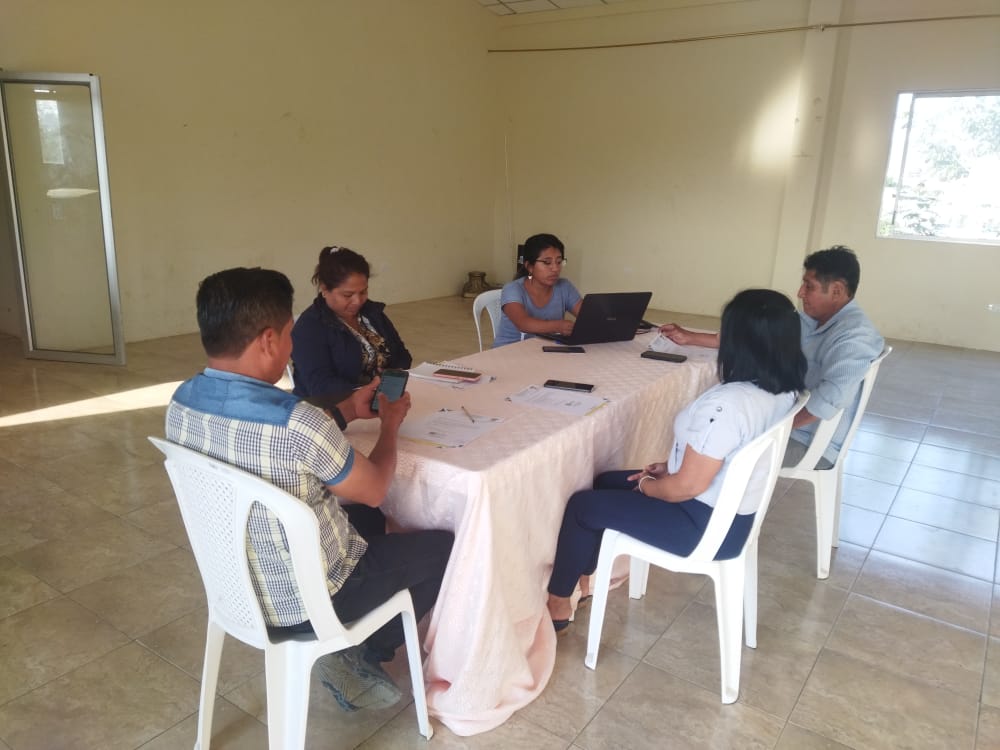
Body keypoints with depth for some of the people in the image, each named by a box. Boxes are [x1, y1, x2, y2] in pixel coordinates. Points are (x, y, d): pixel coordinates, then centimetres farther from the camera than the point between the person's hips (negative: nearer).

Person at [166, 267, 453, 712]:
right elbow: (373, 490, -15)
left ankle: (356, 646, 25)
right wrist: (390, 425, 2)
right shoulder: (295, 422, -33)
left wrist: (347, 412, 9)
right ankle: (361, 658, 14)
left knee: (366, 520, 29)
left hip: (233, 584, 8)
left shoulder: (182, 400, -9)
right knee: (448, 547, 10)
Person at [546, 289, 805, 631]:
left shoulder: (725, 403, -33)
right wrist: (671, 464, 8)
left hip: (706, 526, -9)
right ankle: (584, 576, 33)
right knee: (607, 481, 20)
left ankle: (558, 602, 23)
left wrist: (647, 485, -7)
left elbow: (688, 487, -26)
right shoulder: (784, 390, -4)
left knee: (582, 504, 5)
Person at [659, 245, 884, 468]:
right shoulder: (807, 321, 5)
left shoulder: (854, 335, -23)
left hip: (811, 445, -8)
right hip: (784, 420, 8)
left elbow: (830, 399, -33)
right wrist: (689, 337, 8)